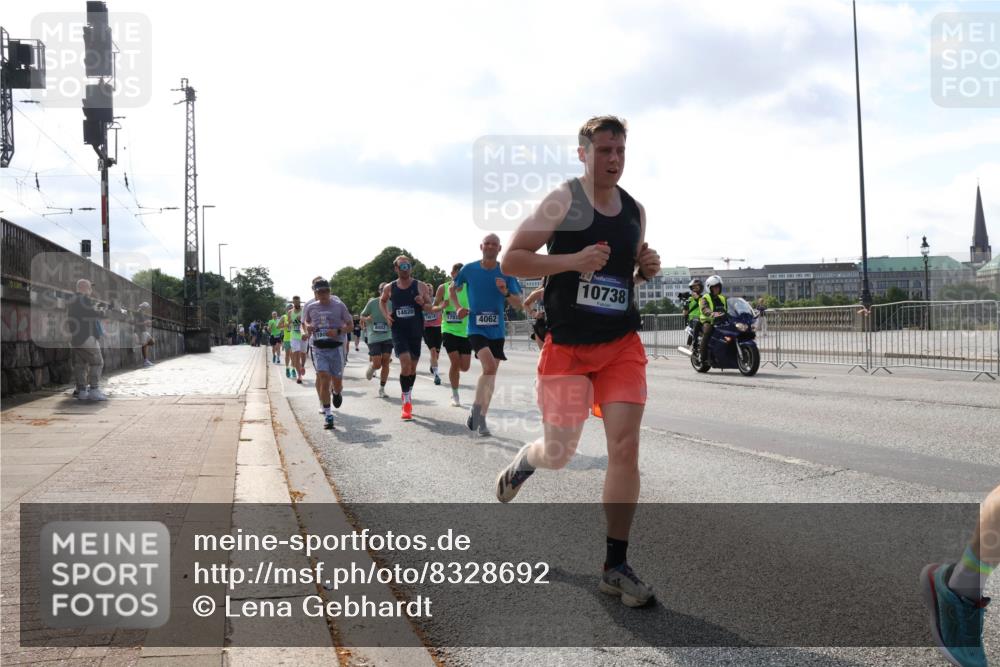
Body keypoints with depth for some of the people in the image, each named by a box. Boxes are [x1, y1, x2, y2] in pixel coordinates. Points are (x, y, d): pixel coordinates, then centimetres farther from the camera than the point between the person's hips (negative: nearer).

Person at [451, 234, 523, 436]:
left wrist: (505, 292, -21)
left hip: (497, 330, 3)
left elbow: (518, 304, -2)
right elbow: (453, 288, 16)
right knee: (489, 367, -24)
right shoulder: (469, 270, -3)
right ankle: (476, 408, -5)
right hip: (476, 328, -3)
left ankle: (481, 418, 21)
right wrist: (458, 307, 1)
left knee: (491, 373, 9)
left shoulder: (506, 273, -2)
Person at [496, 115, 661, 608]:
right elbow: (511, 260, -10)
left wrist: (647, 269, 1)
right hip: (567, 345, -4)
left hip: (622, 344, 4)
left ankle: (616, 566, 2)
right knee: (558, 455, 3)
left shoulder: (635, 210, 10)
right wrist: (572, 260, -22)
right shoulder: (562, 201, -7)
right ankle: (522, 462, 43)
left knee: (625, 446, -8)